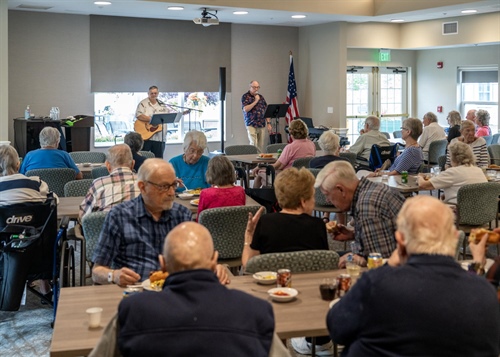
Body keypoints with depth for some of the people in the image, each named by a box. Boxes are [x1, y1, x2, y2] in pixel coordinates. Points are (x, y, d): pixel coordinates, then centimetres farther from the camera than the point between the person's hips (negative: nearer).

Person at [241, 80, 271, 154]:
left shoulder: (261, 96, 16)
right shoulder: (245, 97, 1)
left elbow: (266, 110, 16)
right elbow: (245, 109, -13)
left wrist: (268, 123, 9)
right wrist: (255, 101, -10)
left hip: (262, 125, 4)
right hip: (251, 125, -4)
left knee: (261, 146, 2)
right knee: (254, 144, -12)